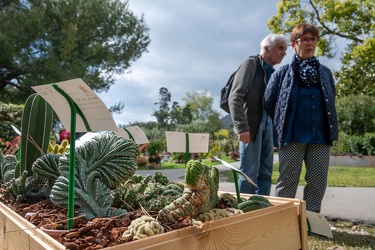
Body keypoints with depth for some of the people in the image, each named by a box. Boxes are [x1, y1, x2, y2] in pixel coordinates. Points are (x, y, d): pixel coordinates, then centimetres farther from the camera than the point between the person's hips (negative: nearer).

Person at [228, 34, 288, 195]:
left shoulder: (272, 72, 19)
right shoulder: (251, 63, -2)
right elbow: (235, 97, -13)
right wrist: (242, 127, -20)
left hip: (268, 125, 7)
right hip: (251, 125, -7)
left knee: (266, 172, 8)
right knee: (250, 171, -5)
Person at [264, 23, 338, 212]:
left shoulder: (325, 73, 14)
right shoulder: (282, 73, 3)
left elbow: (331, 103, 22)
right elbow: (268, 104, 6)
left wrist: (332, 130, 16)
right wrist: (279, 128, 9)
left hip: (320, 137, 4)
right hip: (292, 137, -4)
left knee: (318, 182, 7)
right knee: (287, 182, 1)